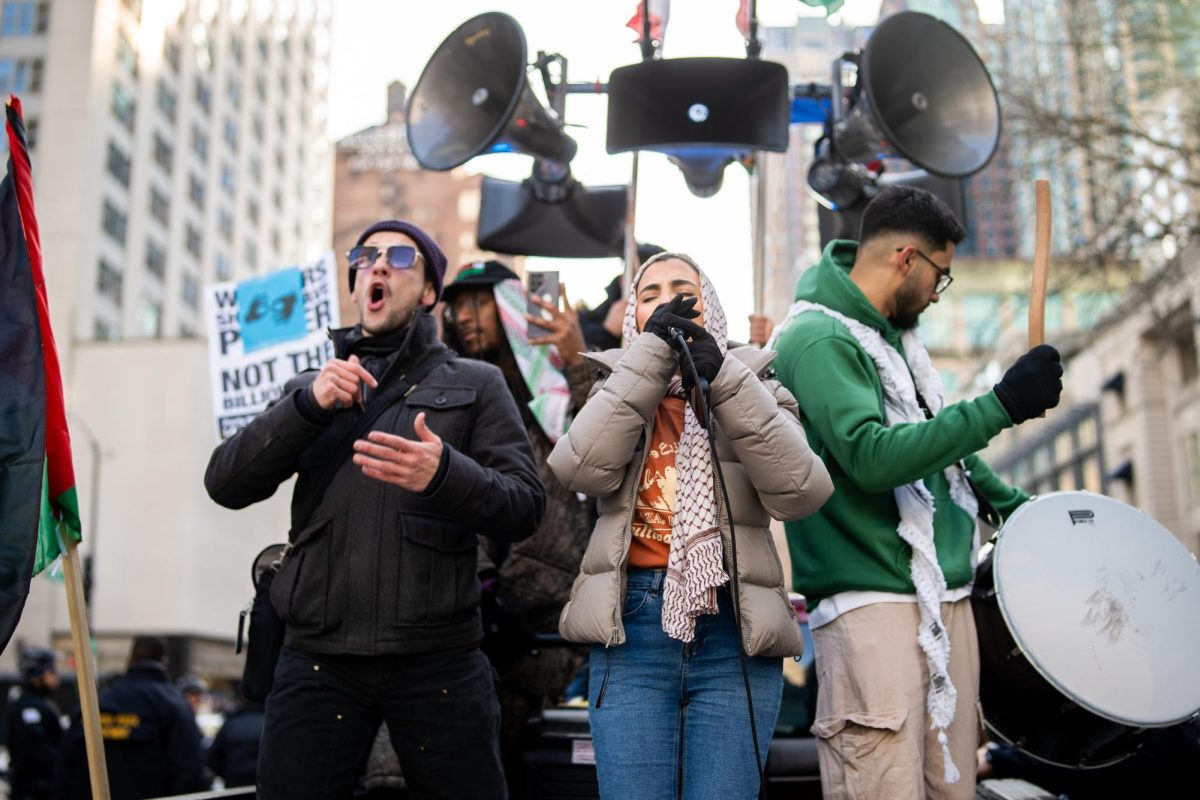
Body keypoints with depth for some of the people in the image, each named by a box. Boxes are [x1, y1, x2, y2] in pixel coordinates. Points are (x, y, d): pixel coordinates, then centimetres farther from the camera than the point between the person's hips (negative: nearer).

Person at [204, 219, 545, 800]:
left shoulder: (475, 384, 10)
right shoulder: (311, 389, 18)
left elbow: (524, 507, -1)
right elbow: (226, 484, 5)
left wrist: (445, 474, -21)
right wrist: (308, 405, -9)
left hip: (437, 659, -1)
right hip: (318, 658, 2)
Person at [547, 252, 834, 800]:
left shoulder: (754, 385, 10)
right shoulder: (618, 387, 13)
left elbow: (802, 492, -9)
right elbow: (580, 470, -10)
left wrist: (723, 378, -15)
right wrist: (652, 353, -12)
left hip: (735, 630, 0)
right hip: (631, 627, 1)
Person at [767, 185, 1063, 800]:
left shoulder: (895, 336, 18)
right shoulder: (817, 340, -13)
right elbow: (873, 457, -25)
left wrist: (1013, 504, 27)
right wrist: (1001, 406, -22)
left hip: (946, 600, 9)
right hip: (871, 606, -9)